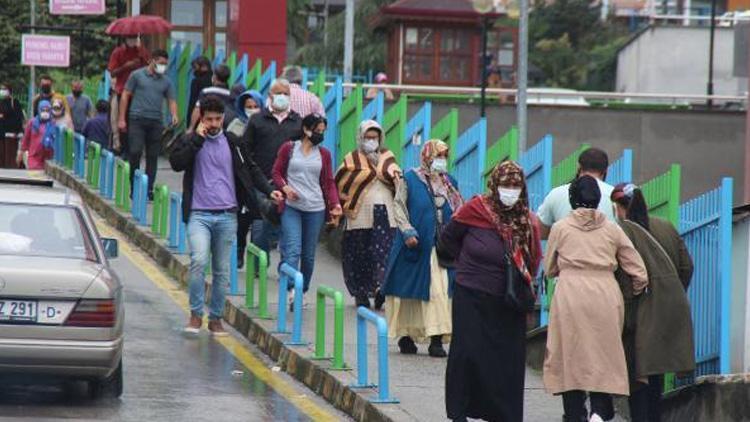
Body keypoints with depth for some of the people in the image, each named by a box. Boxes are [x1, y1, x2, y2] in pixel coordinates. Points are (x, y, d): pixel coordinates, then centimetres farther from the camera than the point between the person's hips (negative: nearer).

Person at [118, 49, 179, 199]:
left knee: (153, 156, 4)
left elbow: (171, 100, 13)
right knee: (135, 152, -11)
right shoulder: (137, 75, 5)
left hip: (156, 122, 3)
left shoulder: (165, 81, 14)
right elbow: (126, 96, 5)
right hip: (137, 120, -3)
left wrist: (174, 115, -10)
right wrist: (122, 119, -1)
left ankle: (149, 189, 10)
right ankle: (134, 186, -1)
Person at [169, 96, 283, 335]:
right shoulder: (190, 141, 3)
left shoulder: (232, 143, 10)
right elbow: (176, 163, -14)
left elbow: (251, 170, 18)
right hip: (199, 214, -3)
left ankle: (216, 318, 17)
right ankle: (196, 314, -9)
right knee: (199, 261, -21)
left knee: (222, 270, 6)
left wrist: (269, 190, 5)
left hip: (227, 216, 3)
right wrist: (198, 139, -15)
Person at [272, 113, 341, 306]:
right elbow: (276, 172, 7)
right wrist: (285, 187, -13)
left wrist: (335, 203, -4)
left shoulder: (324, 154, 12)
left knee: (309, 254, 7)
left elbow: (329, 182, 11)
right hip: (291, 207, -3)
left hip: (315, 209, 3)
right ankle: (291, 289, -27)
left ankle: (302, 291, 20)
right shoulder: (289, 149, 5)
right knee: (293, 250, -17)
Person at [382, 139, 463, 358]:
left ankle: (436, 339, -7)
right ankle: (405, 335, 16)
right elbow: (399, 207, -3)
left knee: (440, 291, -6)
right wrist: (408, 231, -14)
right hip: (415, 246, -3)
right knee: (409, 291, 4)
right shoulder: (410, 180, 1)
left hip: (441, 248, 3)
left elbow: (457, 213, 17)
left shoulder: (449, 183, 13)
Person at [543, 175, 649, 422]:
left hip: (570, 299, -1)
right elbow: (639, 272, 8)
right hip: (606, 298, 1)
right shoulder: (612, 229, 9)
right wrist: (633, 293, 25)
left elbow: (549, 269, 16)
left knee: (571, 358, 4)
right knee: (604, 356, 5)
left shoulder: (560, 228, 5)